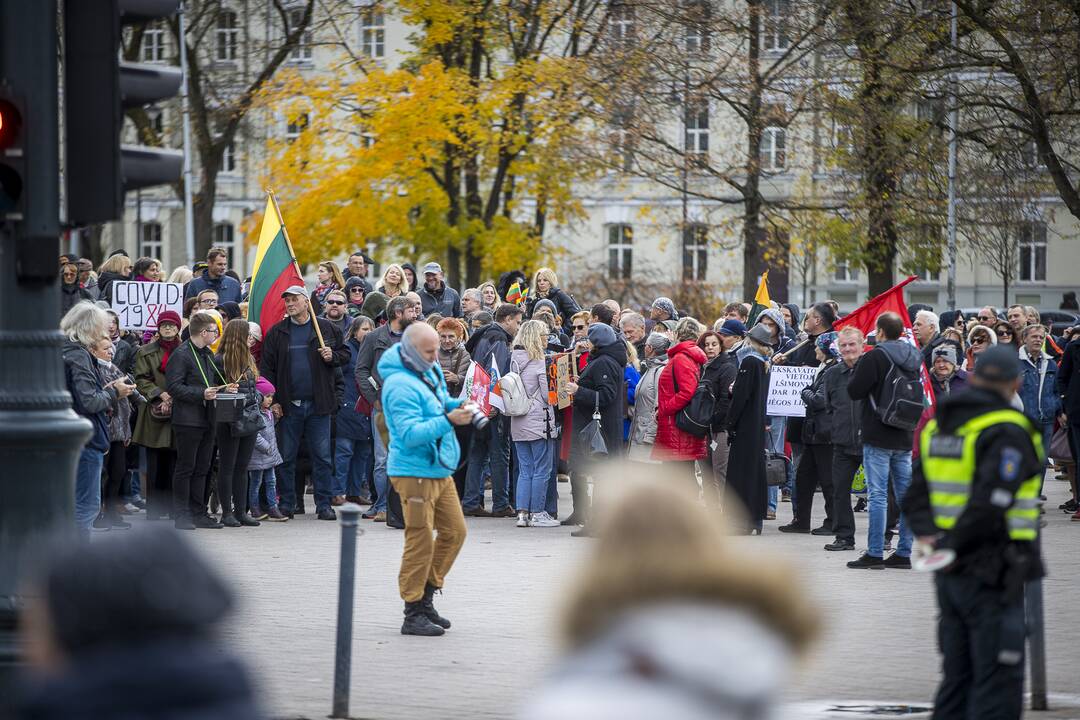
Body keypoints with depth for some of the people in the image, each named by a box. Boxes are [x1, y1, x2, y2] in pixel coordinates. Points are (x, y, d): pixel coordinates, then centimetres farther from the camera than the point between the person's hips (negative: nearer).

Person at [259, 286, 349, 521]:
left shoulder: (326, 328, 4)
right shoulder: (276, 333, 4)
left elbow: (345, 353, 14)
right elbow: (267, 367, 4)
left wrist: (332, 357, -9)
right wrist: (273, 400, -4)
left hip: (318, 404, 0)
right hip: (289, 404, 1)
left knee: (322, 456, 1)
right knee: (287, 457, 5)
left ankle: (324, 504, 5)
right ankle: (287, 503, 13)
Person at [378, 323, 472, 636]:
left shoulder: (431, 371, 8)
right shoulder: (400, 386, -20)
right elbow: (410, 434, -25)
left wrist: (456, 405, 3)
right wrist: (448, 420, -31)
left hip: (440, 469, 9)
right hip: (415, 472, -9)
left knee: (454, 531, 12)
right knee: (421, 542, -6)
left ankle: (425, 597, 23)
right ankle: (413, 614, 1)